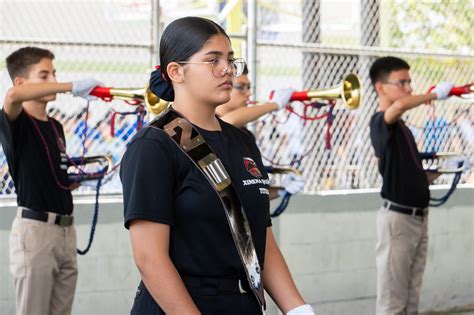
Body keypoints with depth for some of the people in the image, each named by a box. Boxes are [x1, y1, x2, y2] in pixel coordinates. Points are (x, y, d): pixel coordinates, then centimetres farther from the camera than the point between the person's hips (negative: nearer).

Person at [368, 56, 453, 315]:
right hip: (397, 216, -9)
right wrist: (436, 94, -21)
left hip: (418, 216, 9)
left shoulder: (401, 126, 15)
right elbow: (399, 105, -37)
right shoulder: (380, 122, -12)